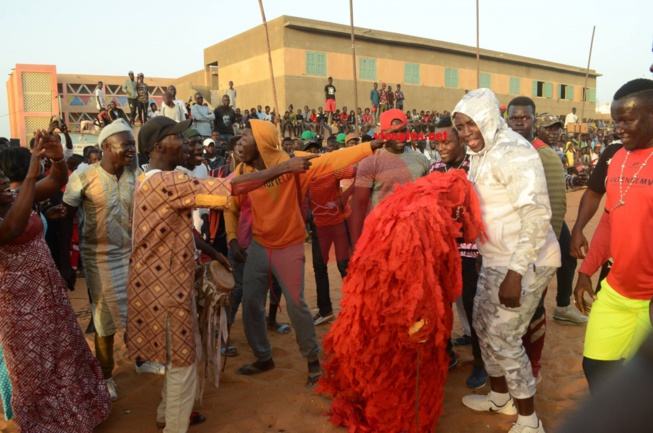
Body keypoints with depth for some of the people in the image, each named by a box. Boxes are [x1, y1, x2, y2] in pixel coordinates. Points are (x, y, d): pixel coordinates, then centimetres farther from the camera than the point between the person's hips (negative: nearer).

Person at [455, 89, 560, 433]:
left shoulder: (512, 152, -19)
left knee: (503, 338, -2)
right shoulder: (480, 154, 9)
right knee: (483, 325, 18)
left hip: (525, 262, -9)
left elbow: (537, 214, -24)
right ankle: (500, 396, 39)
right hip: (496, 259, 9)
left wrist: (516, 272, -26)